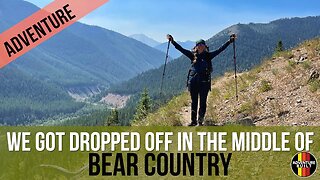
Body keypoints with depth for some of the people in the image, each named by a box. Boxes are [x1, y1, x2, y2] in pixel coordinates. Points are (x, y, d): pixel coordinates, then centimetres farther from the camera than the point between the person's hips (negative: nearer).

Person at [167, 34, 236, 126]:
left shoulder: (208, 56, 8)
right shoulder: (193, 55, 10)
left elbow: (220, 49, 7)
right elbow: (181, 49, 8)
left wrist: (229, 41, 4)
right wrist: (172, 41, 2)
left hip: (204, 82, -1)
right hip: (193, 81, 1)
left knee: (203, 102, 0)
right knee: (194, 102, 6)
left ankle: (201, 120, 8)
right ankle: (193, 120, 12)